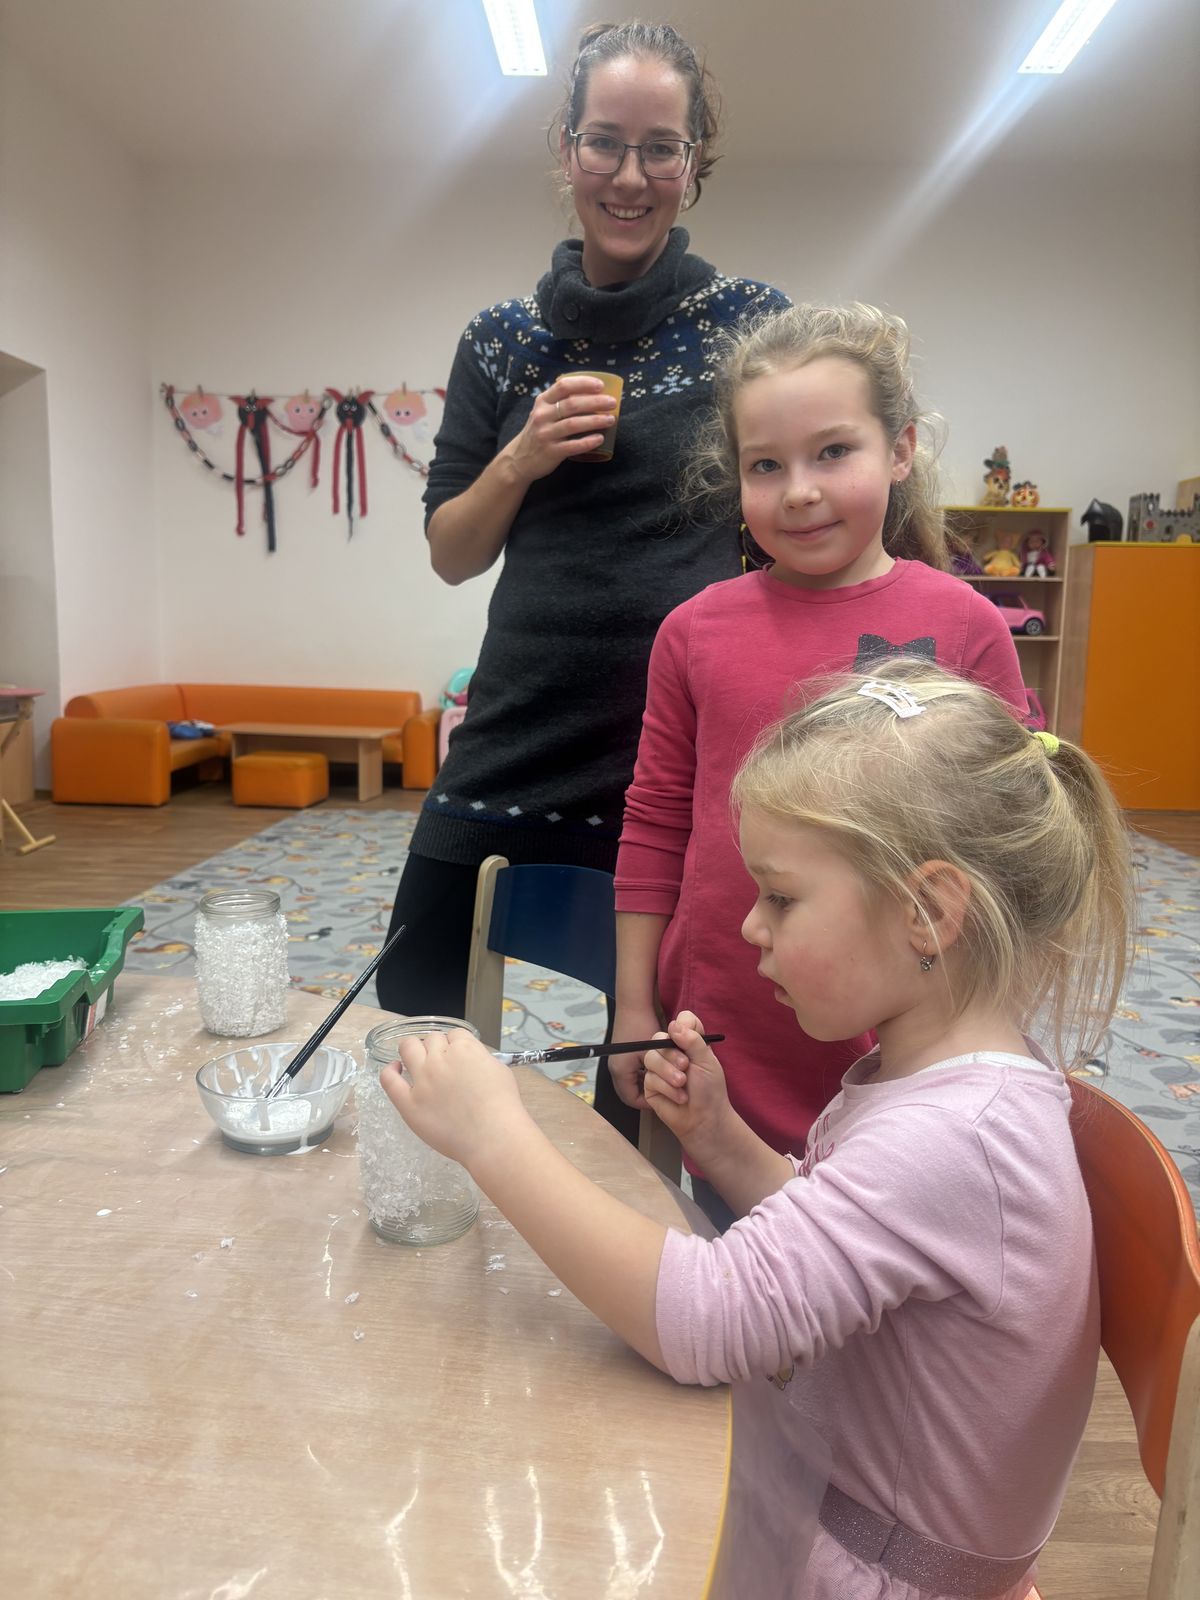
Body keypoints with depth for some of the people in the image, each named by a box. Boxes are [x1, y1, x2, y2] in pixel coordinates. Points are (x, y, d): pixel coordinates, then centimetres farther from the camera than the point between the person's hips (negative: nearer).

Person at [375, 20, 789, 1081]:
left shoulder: (754, 323, 2)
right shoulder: (502, 340, 9)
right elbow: (451, 553, 11)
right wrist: (522, 458, -7)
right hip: (523, 727, 3)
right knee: (411, 1012, 10)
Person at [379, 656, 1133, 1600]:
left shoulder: (954, 1136, -33)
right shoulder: (941, 1073, -4)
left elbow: (703, 1318, -36)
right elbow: (824, 1242, 6)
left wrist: (499, 1140, -31)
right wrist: (719, 1141, -10)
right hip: (817, 1474, 7)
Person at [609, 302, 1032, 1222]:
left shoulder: (962, 626, -7)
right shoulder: (696, 631, -2)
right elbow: (654, 830, 3)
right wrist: (634, 1005, 5)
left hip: (897, 1051, -1)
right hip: (723, 1046, 2)